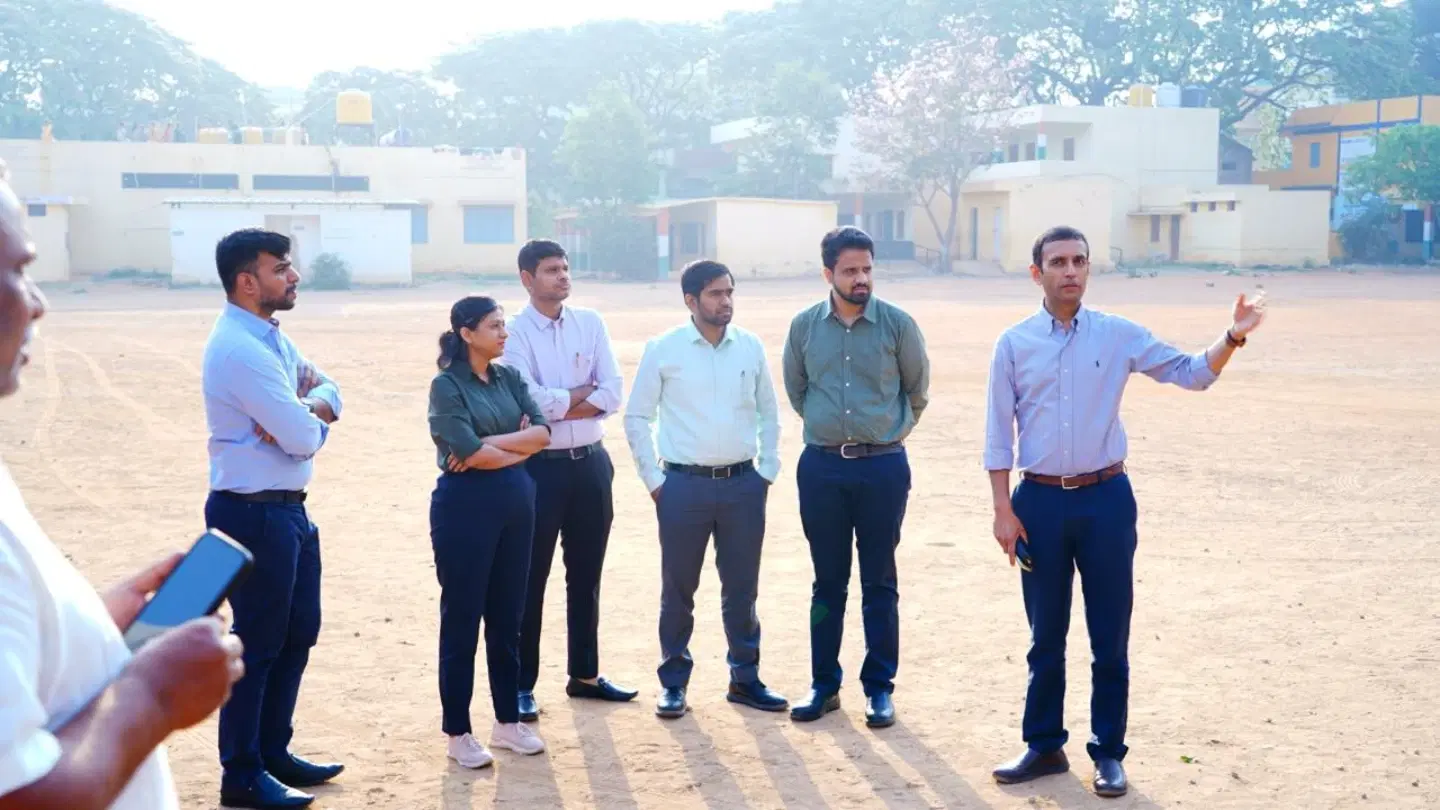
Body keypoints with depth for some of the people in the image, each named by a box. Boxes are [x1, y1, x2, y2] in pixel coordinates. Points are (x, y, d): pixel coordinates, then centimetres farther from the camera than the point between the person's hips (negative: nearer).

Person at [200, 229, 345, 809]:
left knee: (298, 633, 18)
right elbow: (304, 440, -23)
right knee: (256, 645, 1)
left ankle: (273, 752, 32)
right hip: (253, 515, -10)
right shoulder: (239, 349, -22)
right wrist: (308, 420, 0)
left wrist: (303, 410, -11)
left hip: (288, 508, 10)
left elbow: (328, 390, 11)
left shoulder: (270, 337, 10)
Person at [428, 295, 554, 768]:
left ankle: (508, 721, 24)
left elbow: (542, 433, -1)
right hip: (465, 504, -6)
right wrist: (519, 447, -3)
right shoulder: (447, 385, -9)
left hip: (515, 502, 6)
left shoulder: (509, 377, 10)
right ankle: (458, 732, 12)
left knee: (507, 616, 13)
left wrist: (491, 444, -14)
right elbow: (468, 452, -18)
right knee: (461, 617, 2)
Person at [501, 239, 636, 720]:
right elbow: (530, 401, -20)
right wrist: (583, 392, -9)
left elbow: (613, 394, -4)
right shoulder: (515, 333, -8)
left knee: (587, 574, 15)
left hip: (590, 462, 5)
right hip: (539, 466, -5)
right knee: (530, 578, 3)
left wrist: (557, 405, -14)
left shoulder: (590, 323, 5)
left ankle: (584, 674, 29)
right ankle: (522, 685, 14)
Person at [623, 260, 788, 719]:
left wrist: (767, 470, 7)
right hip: (684, 485, -2)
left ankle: (745, 678, 23)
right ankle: (673, 682, 19)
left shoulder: (751, 347, 4)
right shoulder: (663, 350, -5)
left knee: (742, 587, 10)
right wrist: (653, 479, -3)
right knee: (678, 589, 7)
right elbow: (636, 418, 0)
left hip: (742, 483, 3)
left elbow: (768, 412, 13)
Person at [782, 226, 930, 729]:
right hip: (822, 465, 2)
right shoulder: (804, 326, 0)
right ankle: (824, 684, 19)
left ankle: (879, 687, 15)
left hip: (882, 466, -1)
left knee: (879, 581, 6)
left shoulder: (898, 325, -5)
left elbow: (917, 391, 9)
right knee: (828, 580, 9)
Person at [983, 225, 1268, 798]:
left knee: (1110, 637, 5)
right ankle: (1044, 746, 24)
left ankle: (1108, 752, 18)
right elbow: (999, 433, 1)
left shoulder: (1120, 336, 1)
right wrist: (1003, 509, -4)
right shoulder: (1014, 344, 1)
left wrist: (1233, 338, -16)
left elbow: (1192, 374, 2)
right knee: (1045, 636, 11)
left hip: (1106, 499, 0)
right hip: (1039, 500, 0)